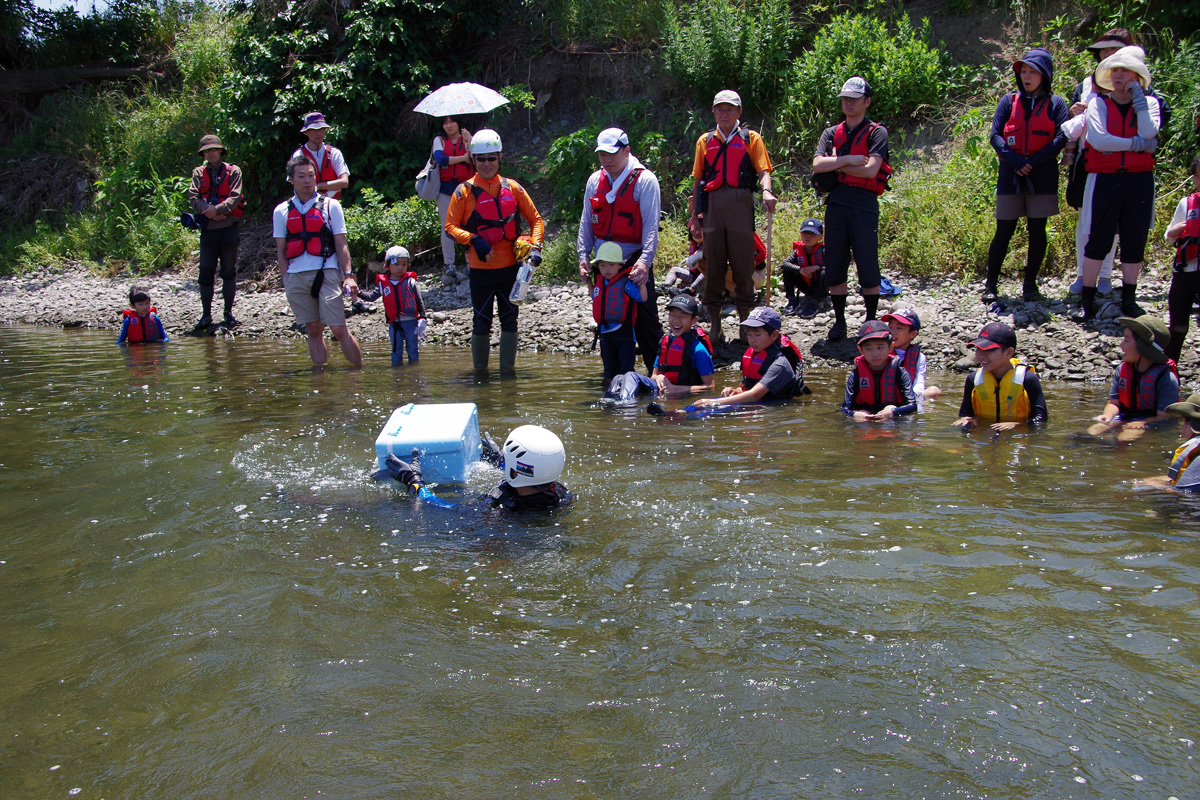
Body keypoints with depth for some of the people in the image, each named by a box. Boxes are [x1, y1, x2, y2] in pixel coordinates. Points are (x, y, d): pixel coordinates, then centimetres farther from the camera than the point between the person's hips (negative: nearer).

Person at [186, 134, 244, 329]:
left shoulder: (233, 171, 4)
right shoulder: (199, 173, 12)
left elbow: (234, 198, -7)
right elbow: (192, 197, 0)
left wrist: (217, 210, -20)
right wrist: (208, 210, -17)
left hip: (229, 228, -2)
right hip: (208, 230, 2)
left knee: (229, 272, 3)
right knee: (205, 273, 1)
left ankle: (228, 313, 12)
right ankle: (206, 314, 9)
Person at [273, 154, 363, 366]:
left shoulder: (330, 205, 7)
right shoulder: (281, 211, 12)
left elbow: (341, 245, 5)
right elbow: (280, 250, 13)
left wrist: (348, 275, -4)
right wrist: (287, 281, 4)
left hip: (326, 274, -2)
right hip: (296, 277, 2)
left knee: (338, 328, -9)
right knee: (313, 330, 6)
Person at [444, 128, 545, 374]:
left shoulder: (512, 188, 5)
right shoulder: (464, 191, -2)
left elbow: (535, 219, 9)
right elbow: (450, 226, -3)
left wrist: (535, 247, -7)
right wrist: (473, 240, -19)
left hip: (510, 266, 2)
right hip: (480, 268, -2)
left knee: (509, 319, 8)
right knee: (481, 322, 3)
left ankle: (508, 368, 19)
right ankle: (479, 370, 16)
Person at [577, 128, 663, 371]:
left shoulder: (644, 180, -7)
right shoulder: (595, 180, 10)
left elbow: (651, 224, -14)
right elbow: (586, 222, 14)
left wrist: (645, 260, -26)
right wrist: (583, 255, 3)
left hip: (635, 262, -5)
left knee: (645, 320, -5)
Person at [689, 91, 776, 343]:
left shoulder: (751, 139, 11)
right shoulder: (705, 140, 17)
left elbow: (763, 171, 0)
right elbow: (698, 180, 16)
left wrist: (767, 191, -21)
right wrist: (695, 213, 9)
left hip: (741, 205, -2)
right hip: (713, 206, 2)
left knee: (743, 265, -2)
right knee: (713, 266, 3)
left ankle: (745, 323, 8)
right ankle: (715, 325, 10)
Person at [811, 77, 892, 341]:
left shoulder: (877, 132, 3)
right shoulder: (831, 133, 15)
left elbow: (870, 169, -12)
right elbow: (818, 164, -2)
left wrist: (836, 165, -3)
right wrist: (849, 159, -10)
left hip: (864, 205, -4)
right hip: (836, 205, 4)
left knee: (868, 268, -2)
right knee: (835, 267, 5)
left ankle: (871, 322, 9)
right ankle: (839, 322, 15)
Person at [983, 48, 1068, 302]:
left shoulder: (1056, 103, 5)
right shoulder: (1009, 101, 7)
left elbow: (1061, 139, -4)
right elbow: (995, 136, -1)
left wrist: (1033, 163, -14)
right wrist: (1016, 162, -15)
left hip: (1042, 177, 0)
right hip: (1010, 176, 0)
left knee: (1037, 231, 4)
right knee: (1004, 232, 0)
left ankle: (1030, 285, 12)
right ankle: (990, 285, 7)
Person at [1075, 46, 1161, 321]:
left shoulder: (1149, 103, 9)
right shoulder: (1099, 103, 5)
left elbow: (1149, 134, -12)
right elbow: (1097, 139, -12)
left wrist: (1138, 98, -7)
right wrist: (1137, 143, -10)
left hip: (1139, 180, 2)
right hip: (1105, 179, -2)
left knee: (1134, 242, 6)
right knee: (1097, 241, -3)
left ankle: (1129, 299, 17)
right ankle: (1088, 302, 3)